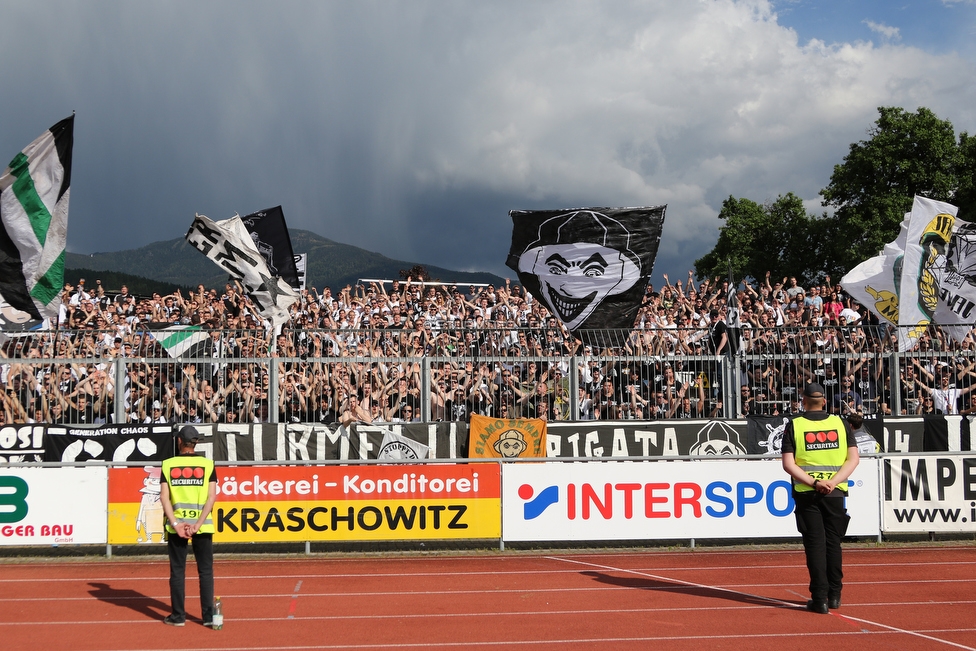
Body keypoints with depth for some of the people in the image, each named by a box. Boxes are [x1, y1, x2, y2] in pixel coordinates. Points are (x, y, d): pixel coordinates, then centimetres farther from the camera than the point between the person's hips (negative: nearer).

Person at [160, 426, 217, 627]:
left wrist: (175, 524, -10)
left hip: (176, 523, 0)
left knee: (177, 571, 8)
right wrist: (198, 523, -11)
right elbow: (212, 496, -8)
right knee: (205, 571, 7)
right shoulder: (207, 464, 1)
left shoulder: (168, 464, 2)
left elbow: (164, 496, -5)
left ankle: (178, 616, 11)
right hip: (202, 524, 0)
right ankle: (208, 616, 6)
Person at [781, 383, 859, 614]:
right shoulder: (840, 423, 4)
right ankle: (834, 595, 19)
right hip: (835, 492, 2)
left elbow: (788, 464, -10)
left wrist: (813, 482, -13)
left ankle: (820, 598, -3)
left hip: (806, 492, -2)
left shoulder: (794, 425, -2)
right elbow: (853, 458, -2)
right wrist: (832, 482, -10)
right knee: (833, 543, 12)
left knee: (815, 545, 0)